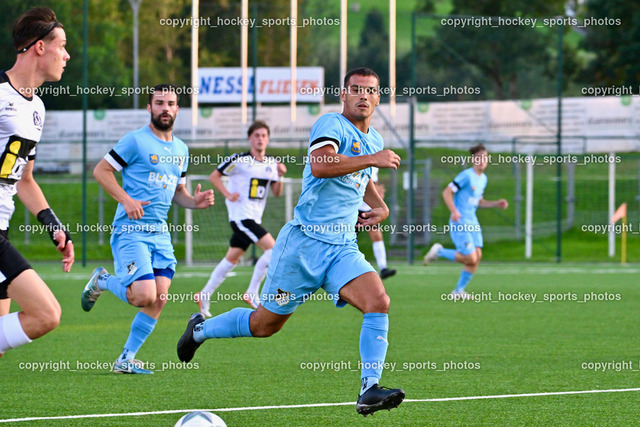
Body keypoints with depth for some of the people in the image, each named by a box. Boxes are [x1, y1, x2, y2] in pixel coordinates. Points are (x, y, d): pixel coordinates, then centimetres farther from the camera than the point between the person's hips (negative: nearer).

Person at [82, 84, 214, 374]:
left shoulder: (181, 149, 16)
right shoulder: (136, 141, -6)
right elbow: (101, 170, -4)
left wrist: (195, 202, 3)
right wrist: (126, 200, -17)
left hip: (160, 233, 7)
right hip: (131, 230, -7)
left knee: (159, 298, -3)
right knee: (145, 296, -19)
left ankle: (126, 360, 8)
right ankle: (102, 281, 12)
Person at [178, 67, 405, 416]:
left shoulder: (374, 141, 14)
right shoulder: (331, 125, -11)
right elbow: (320, 165, -32)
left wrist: (380, 206, 17)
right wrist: (372, 159, -30)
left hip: (343, 248, 6)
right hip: (305, 242, -6)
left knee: (378, 302, -21)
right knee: (265, 324, 7)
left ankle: (369, 391, -23)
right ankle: (201, 329, 35)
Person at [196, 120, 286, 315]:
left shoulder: (271, 163, 10)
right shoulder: (239, 160, -8)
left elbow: (277, 193, 9)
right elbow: (214, 176, -1)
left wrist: (280, 176, -8)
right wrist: (228, 194, -13)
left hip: (254, 218, 7)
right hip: (241, 216, -7)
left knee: (232, 258, 12)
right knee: (272, 248, -17)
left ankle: (204, 296, 20)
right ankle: (252, 293, -11)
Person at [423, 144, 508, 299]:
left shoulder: (483, 179, 14)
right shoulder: (466, 175, -12)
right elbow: (447, 192, -14)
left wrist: (496, 204, 15)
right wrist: (454, 211, -27)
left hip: (473, 222, 8)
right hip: (460, 223, -8)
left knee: (477, 256, -1)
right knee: (470, 258, -14)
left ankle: (459, 290, 11)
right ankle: (439, 252, 8)